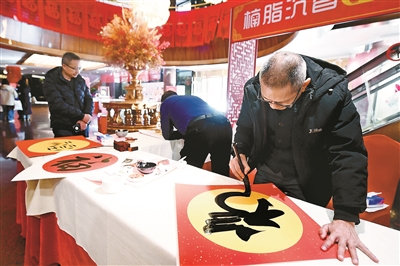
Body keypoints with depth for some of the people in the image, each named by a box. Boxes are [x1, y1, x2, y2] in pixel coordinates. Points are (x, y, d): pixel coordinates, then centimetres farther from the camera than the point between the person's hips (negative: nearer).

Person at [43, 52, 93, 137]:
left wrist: (85, 119, -9)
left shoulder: (80, 80, 9)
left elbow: (89, 99, 6)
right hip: (63, 129, -4)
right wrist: (82, 116, -18)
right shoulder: (51, 82, -5)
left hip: (82, 126, 4)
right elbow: (58, 105, -16)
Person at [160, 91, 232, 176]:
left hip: (200, 130, -6)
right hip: (224, 126, 6)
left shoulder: (165, 103, 27)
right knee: (221, 174, 18)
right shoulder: (193, 97, 41)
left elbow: (167, 135, 31)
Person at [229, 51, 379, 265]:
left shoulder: (332, 93, -26)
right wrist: (240, 152, -19)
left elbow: (349, 156, -26)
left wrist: (345, 218, -31)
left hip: (308, 189, -3)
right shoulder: (253, 89, -16)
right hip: (264, 178, 4)